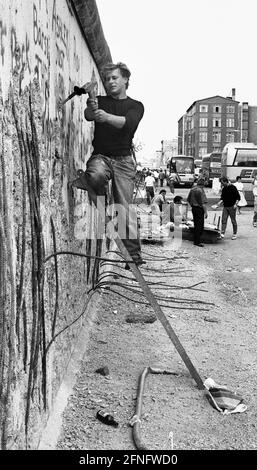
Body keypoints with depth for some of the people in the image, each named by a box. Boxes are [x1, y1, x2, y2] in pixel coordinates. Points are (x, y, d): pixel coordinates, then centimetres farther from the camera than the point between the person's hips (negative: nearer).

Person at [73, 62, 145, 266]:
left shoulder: (136, 106, 10)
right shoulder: (100, 101, 14)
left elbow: (128, 123, -13)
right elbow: (88, 115, -9)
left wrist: (107, 117, -32)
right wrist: (91, 109, -33)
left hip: (124, 160, -1)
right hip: (100, 156, 1)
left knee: (125, 208, -6)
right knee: (96, 175, -38)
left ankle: (134, 254, -1)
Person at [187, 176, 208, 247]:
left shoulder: (192, 189, 5)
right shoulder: (201, 190, -17)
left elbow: (188, 200, 14)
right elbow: (204, 203, -21)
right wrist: (206, 212, -18)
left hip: (193, 208, 8)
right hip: (200, 209, -8)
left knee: (196, 225, 16)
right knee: (200, 226, 0)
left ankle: (195, 240, 24)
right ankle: (197, 242, 2)